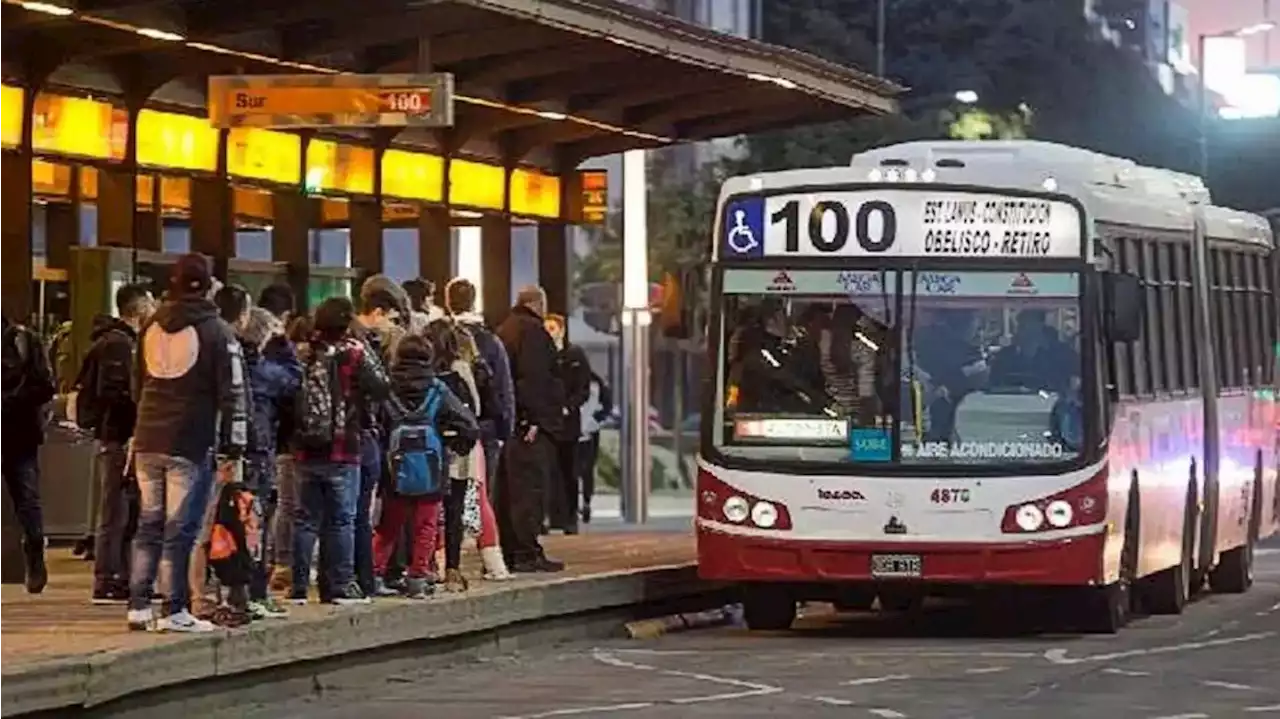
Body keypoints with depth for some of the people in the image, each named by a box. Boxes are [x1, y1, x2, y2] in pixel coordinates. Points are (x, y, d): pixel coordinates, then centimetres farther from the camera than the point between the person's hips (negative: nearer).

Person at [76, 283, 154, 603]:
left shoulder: (126, 342, 18)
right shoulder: (117, 344, -14)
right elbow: (111, 392, -23)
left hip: (118, 437, 10)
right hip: (117, 438, -10)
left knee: (127, 511, 13)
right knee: (114, 512, -8)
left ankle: (121, 580, 18)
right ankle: (107, 583, -6)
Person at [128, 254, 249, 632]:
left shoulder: (151, 327, 11)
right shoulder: (216, 332, -6)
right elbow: (232, 394, -8)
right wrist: (232, 449, -5)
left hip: (148, 441, 5)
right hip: (190, 444, -5)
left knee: (148, 524, 12)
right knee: (181, 529, -3)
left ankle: (139, 606, 12)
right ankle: (176, 611, -3)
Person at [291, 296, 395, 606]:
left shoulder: (304, 355, 2)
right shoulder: (354, 354, -8)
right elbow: (382, 388, -9)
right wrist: (369, 357, 5)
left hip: (306, 451, 4)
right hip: (342, 452, -4)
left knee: (305, 519, 9)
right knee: (342, 519, 4)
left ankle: (298, 586, 9)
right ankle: (341, 585, 3)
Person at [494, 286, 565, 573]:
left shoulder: (503, 331, 19)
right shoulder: (533, 331, -11)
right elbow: (532, 377, -21)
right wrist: (534, 418, -22)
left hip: (507, 421, 10)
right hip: (530, 422, -10)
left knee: (507, 489, 11)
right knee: (529, 488, -9)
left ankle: (508, 550, 14)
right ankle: (528, 553, -11)